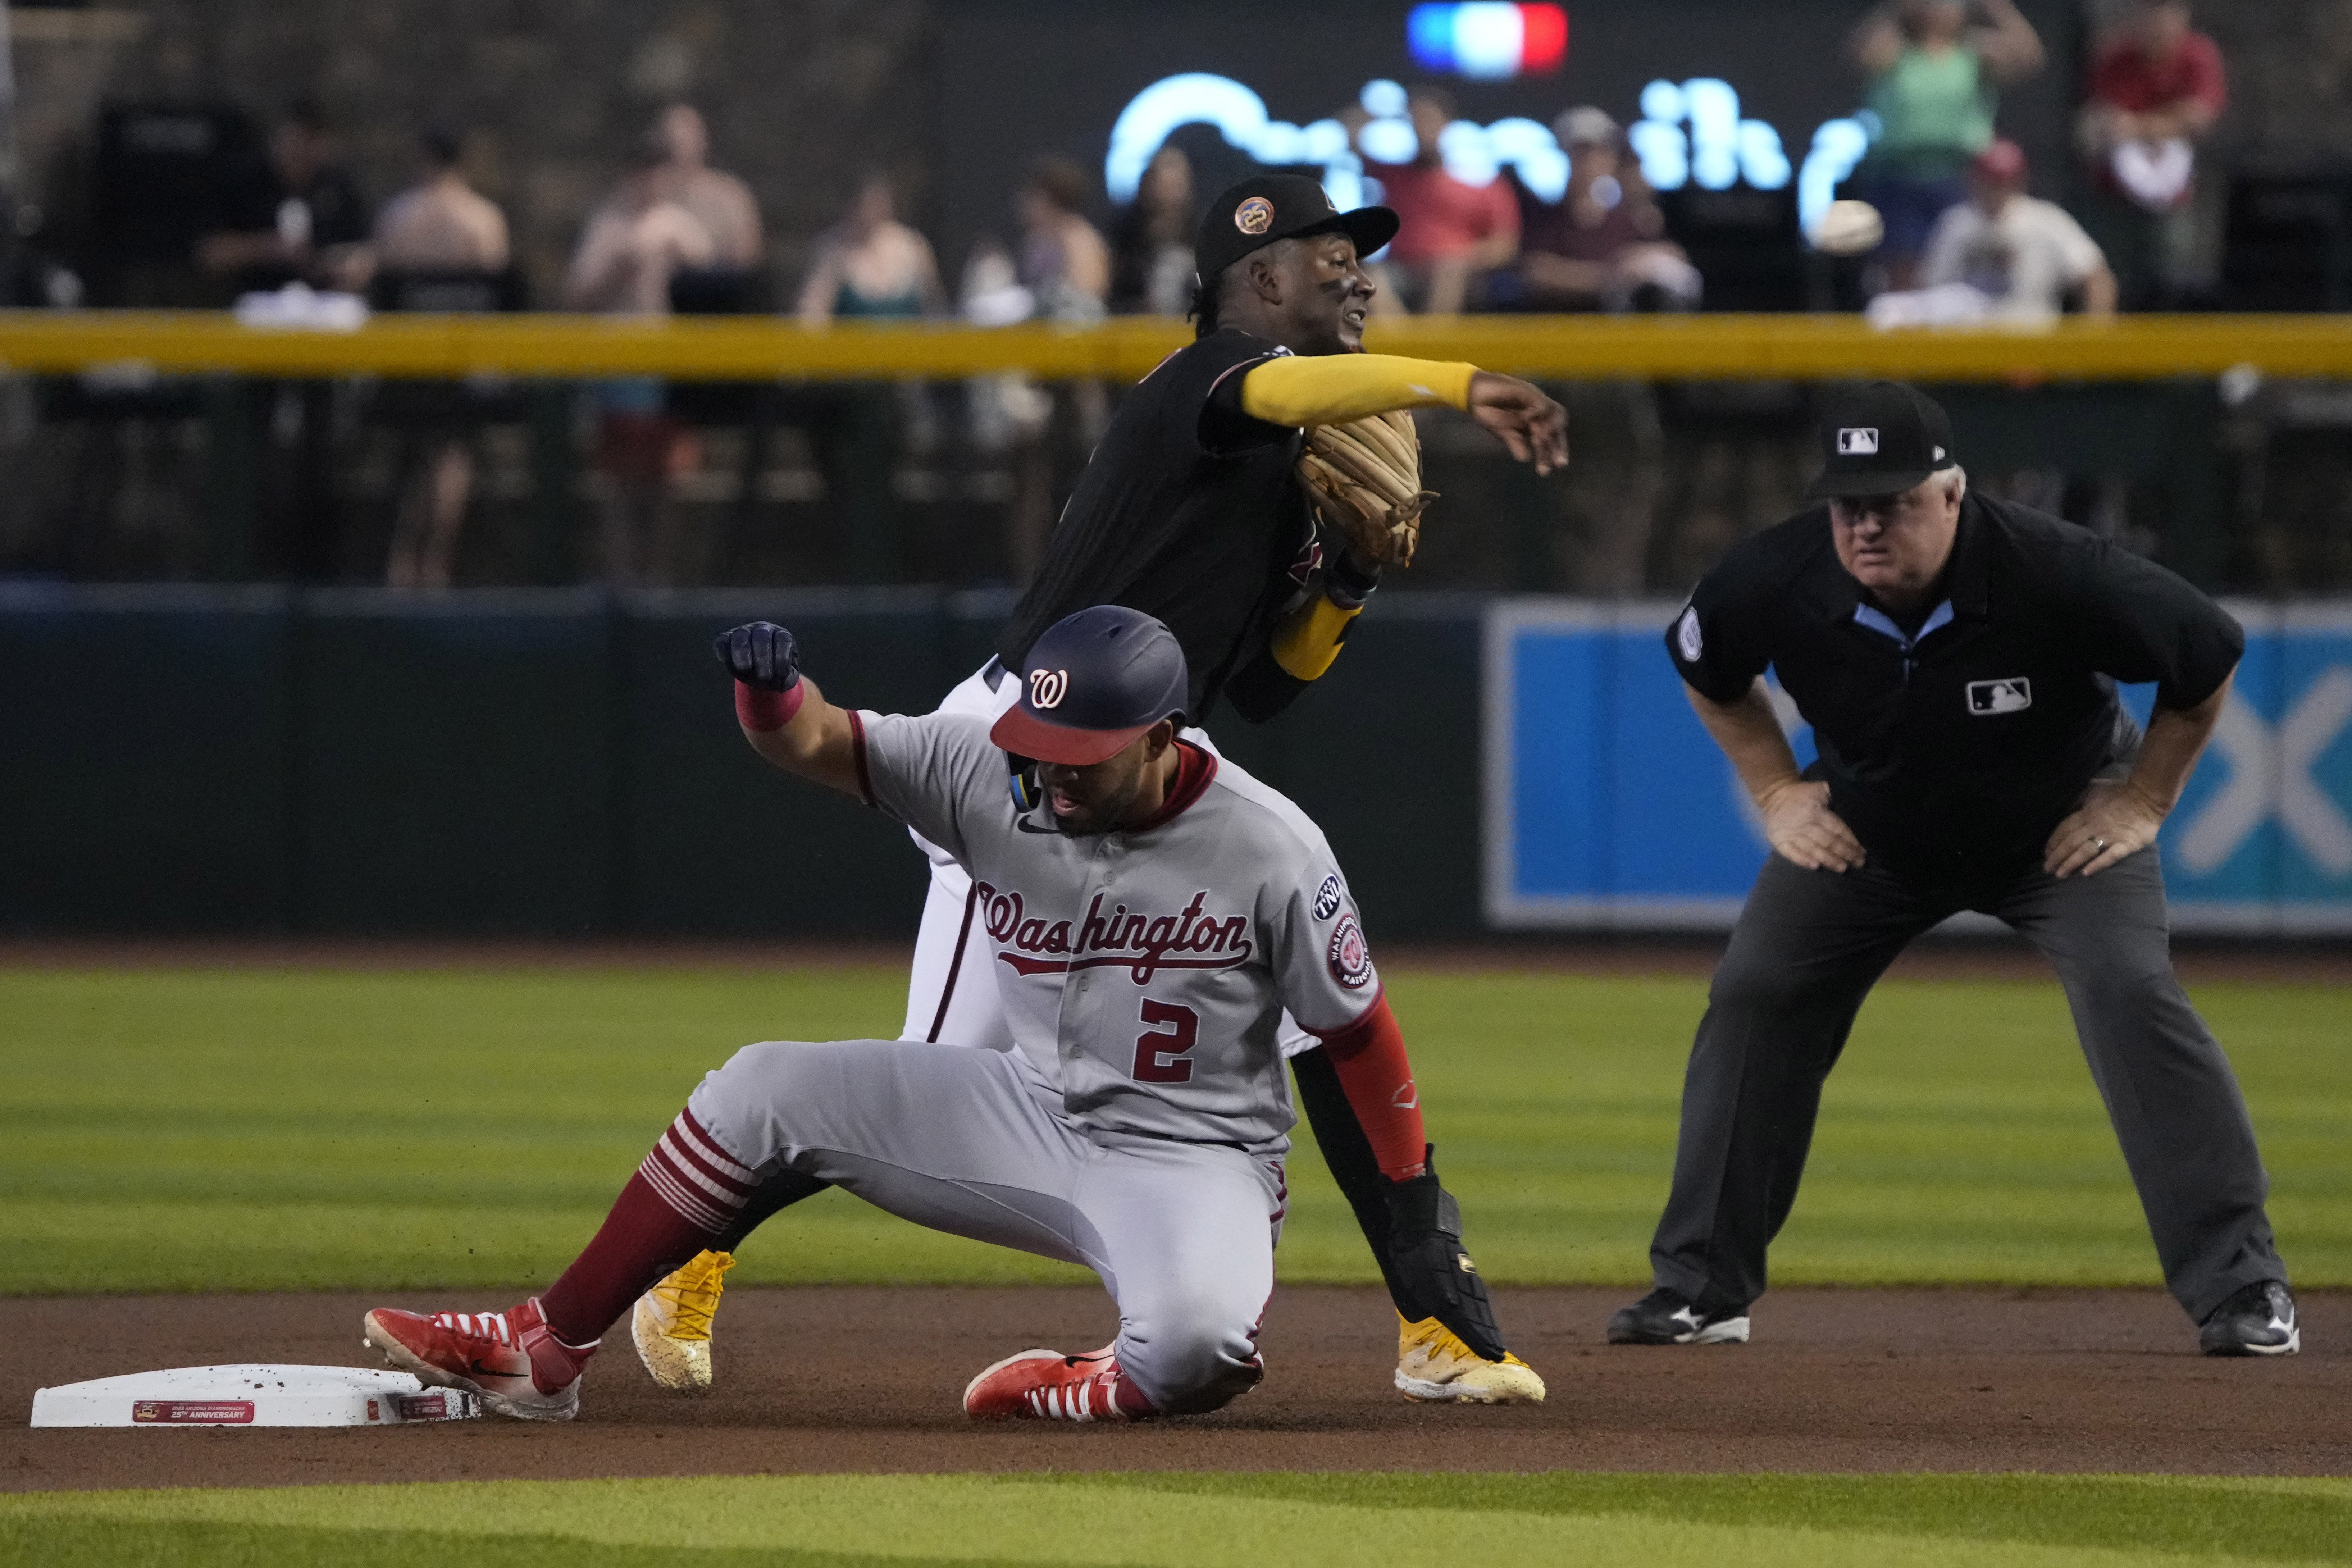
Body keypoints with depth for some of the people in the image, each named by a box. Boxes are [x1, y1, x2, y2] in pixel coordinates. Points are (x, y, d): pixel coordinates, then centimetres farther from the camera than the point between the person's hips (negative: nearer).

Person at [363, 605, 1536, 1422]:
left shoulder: (1271, 852, -18)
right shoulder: (993, 776, -10)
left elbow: (1358, 1031, -9)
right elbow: (813, 743, -12)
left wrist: (1419, 1212, -9)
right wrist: (770, 684, -36)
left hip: (1194, 1162, -5)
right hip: (1031, 1116, 5)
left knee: (1197, 1349, -39)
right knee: (766, 1093, -6)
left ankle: (1102, 1390, -1)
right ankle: (543, 1354, 1)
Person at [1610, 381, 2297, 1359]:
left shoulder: (2056, 575, -34)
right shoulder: (1780, 582, -25)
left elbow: (2211, 659, -16)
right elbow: (1703, 666, 2)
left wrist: (2141, 804, -14)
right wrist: (1776, 792, -3)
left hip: (2061, 826, -3)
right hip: (1870, 827, 3)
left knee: (2132, 993, -22)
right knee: (1754, 995, -7)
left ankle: (2240, 1287, -15)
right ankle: (1699, 1288, 5)